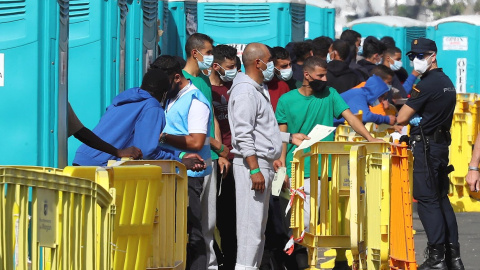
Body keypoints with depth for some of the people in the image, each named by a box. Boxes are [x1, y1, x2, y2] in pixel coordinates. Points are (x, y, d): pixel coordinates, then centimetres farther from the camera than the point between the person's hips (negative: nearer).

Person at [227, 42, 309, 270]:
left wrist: (290, 137, 25)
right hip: (252, 164, -10)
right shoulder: (245, 91, -14)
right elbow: (243, 134, -20)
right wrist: (254, 169, -24)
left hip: (263, 164, 10)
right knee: (251, 222, -11)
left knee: (259, 223, 12)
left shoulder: (256, 90, 19)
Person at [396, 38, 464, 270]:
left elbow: (402, 118, -13)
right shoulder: (447, 82, 14)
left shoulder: (427, 84, -15)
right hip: (442, 143, 9)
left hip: (426, 146, -9)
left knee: (427, 199, -6)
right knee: (441, 198, 12)